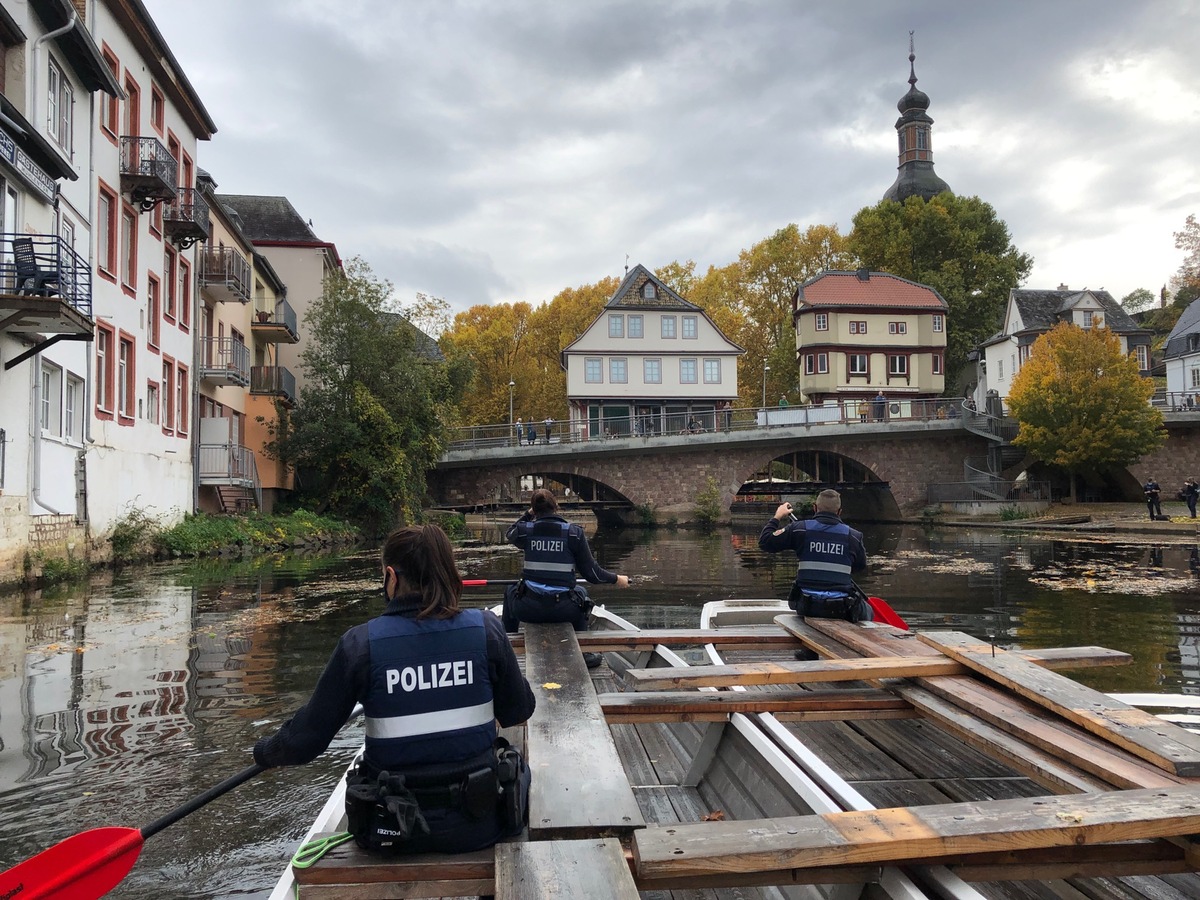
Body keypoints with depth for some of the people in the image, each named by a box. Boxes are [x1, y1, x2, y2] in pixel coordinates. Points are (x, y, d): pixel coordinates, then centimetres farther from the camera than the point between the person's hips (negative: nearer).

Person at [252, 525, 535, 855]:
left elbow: (307, 737, -6)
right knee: (517, 768, 34)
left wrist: (264, 752, 15)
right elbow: (518, 712, 1)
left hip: (397, 831, 0)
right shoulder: (486, 629, -10)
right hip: (479, 825, 0)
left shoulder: (361, 643, -14)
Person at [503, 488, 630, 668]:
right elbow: (592, 573, -1)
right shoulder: (574, 532, -4)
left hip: (528, 610, 0)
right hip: (564, 610, 0)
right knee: (579, 592, 36)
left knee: (511, 591, 35)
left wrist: (528, 514, 24)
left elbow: (511, 534, 26)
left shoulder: (526, 530, -2)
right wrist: (616, 579, 15)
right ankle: (582, 652, 34)